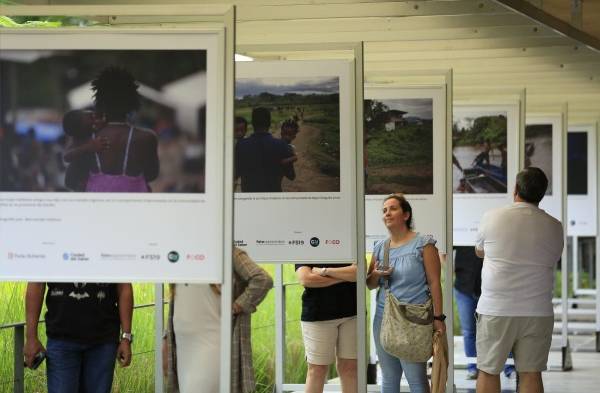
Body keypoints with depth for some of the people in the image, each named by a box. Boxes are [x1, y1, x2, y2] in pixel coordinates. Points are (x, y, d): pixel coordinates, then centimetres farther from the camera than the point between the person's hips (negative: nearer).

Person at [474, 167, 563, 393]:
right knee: (531, 374, 4)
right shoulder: (554, 227, 1)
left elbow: (479, 251, 15)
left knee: (488, 372, 6)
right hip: (537, 311, 2)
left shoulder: (492, 218, -2)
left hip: (495, 309, -1)